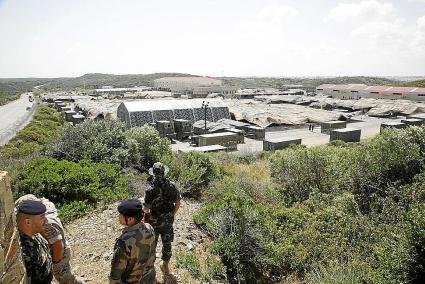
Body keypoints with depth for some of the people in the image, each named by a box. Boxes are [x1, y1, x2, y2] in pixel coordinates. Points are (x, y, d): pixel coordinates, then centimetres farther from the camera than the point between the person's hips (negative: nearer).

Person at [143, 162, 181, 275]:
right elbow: (178, 203, -4)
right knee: (167, 243, 20)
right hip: (168, 221, 3)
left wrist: (148, 214, 1)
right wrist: (172, 215, 9)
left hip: (154, 222, -2)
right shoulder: (172, 186, -12)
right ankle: (165, 266, 35)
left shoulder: (151, 189, -23)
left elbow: (146, 208, -21)